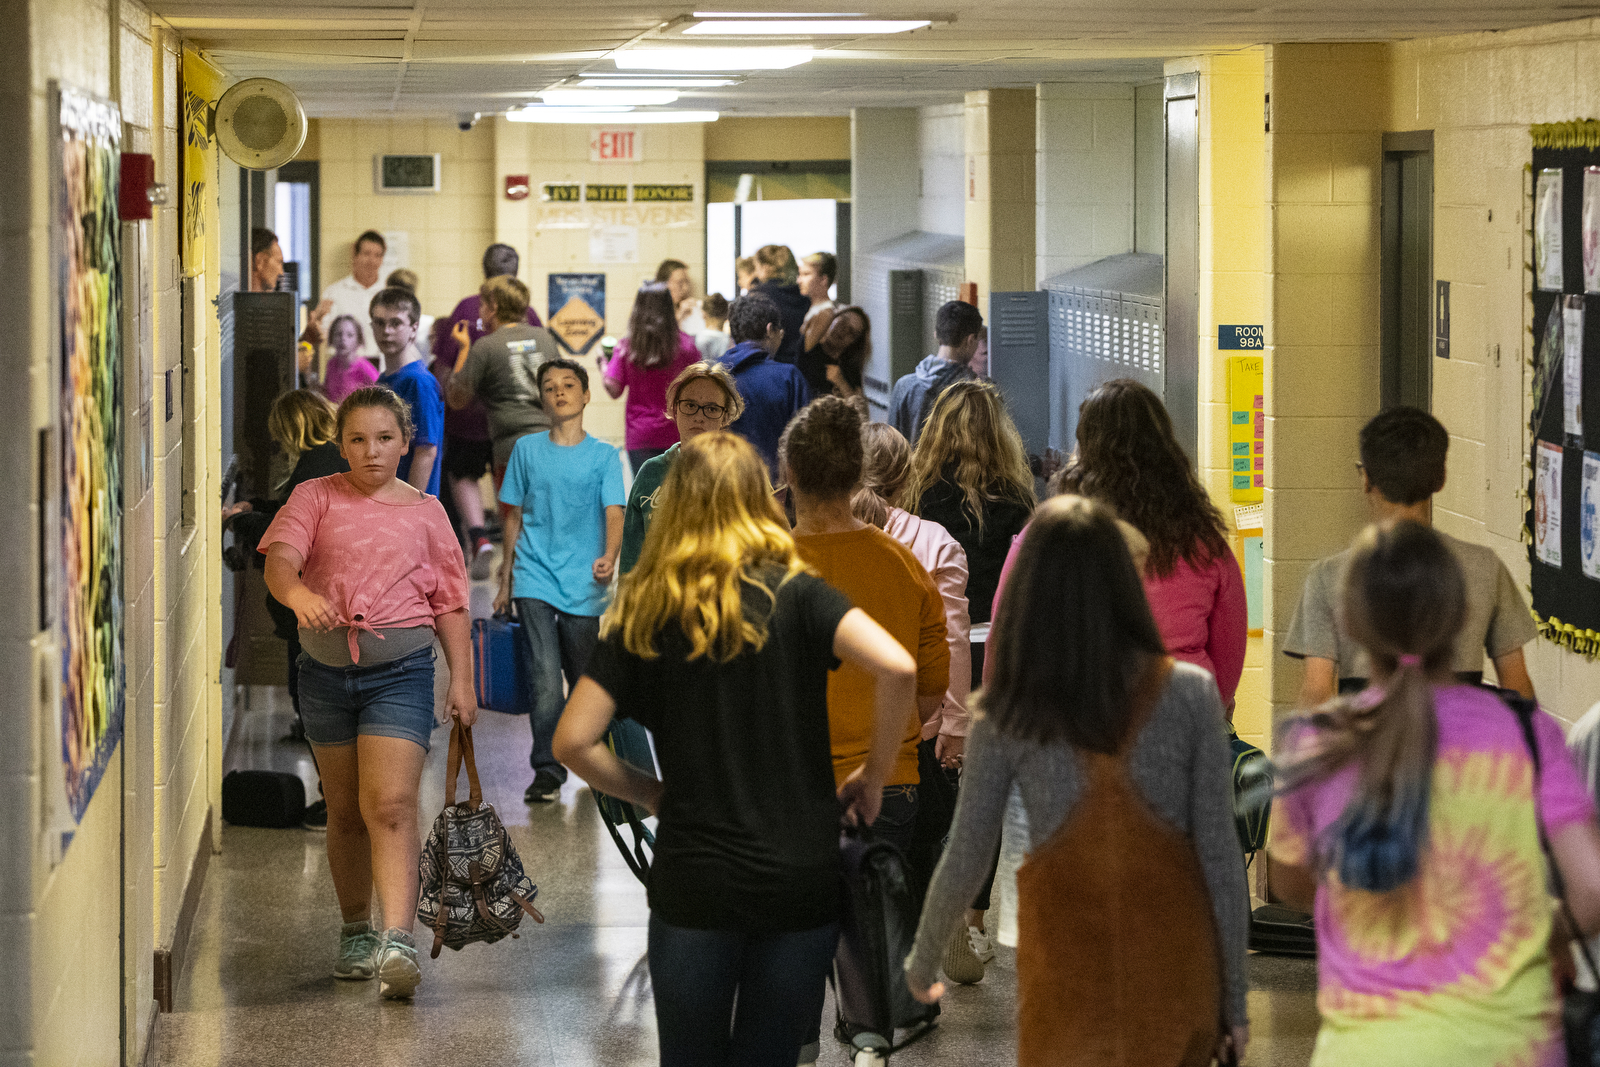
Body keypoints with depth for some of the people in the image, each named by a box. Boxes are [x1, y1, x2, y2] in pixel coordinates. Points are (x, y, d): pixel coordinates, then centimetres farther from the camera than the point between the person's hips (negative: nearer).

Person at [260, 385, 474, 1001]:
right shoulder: (317, 498, 4)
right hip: (326, 667, 2)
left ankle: (398, 943, -24)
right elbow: (280, 557, -14)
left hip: (400, 667, -2)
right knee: (344, 810, 12)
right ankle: (356, 933, 28)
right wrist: (298, 593, -36)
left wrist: (462, 679, 3)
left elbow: (449, 603, 10)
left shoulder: (425, 512, 6)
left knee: (390, 805, -16)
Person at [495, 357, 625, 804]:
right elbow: (515, 516, 14)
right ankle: (546, 771, -5)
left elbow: (614, 513, -9)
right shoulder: (527, 449, 7)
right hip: (535, 580, 0)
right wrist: (506, 580, 15)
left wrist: (609, 557, -29)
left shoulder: (604, 456, 2)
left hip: (583, 586, 0)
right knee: (546, 682, -13)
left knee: (584, 681, 9)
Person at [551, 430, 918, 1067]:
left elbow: (573, 740, -6)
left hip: (691, 883, 1)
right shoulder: (795, 595, -6)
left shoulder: (643, 615, 0)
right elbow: (896, 668, -20)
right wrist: (874, 777, -6)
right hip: (800, 878, -1)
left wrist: (652, 795, 9)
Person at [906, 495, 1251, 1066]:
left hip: (1066, 974, 0)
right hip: (1173, 972, 1)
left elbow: (964, 862, -1)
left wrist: (923, 962, 17)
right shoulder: (1189, 694, -8)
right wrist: (1234, 994, 3)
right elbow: (1220, 854, -6)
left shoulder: (1006, 718, -8)